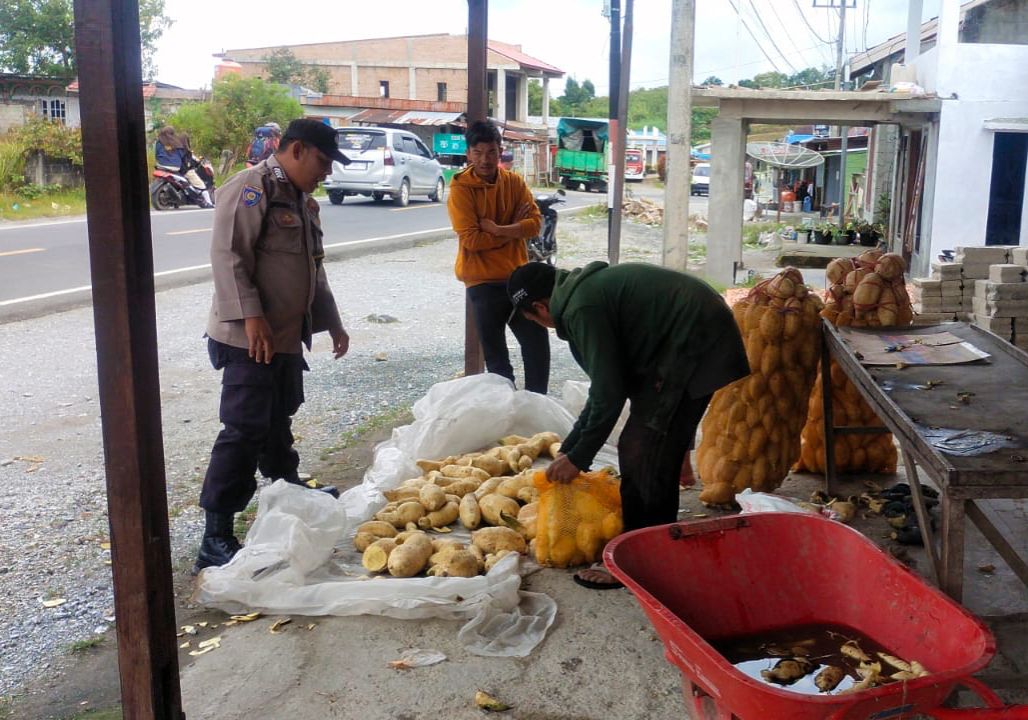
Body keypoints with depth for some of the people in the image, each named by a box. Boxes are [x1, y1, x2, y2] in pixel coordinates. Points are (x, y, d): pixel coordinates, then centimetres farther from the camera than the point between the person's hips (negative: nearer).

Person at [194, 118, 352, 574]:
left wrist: (332, 323, 26)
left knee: (277, 423, 23)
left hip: (288, 336, 9)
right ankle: (216, 539, -4)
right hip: (250, 339, -9)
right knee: (244, 431, -9)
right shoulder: (251, 188, -11)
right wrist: (251, 316, -28)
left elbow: (313, 269, 27)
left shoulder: (304, 201, 19)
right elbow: (227, 255, -21)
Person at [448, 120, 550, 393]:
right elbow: (471, 239, -16)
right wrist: (514, 229, -9)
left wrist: (496, 229, -18)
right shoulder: (460, 188, -8)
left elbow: (535, 223, -5)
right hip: (483, 282, -4)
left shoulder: (514, 182, 4)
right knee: (496, 356, 4)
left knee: (538, 344, 5)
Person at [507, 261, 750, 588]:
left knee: (646, 453, -7)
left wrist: (578, 457, -3)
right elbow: (608, 383, 19)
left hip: (692, 341, -10)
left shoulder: (582, 307, -16)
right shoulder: (587, 288, 14)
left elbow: (608, 394, -16)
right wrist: (569, 447, 22)